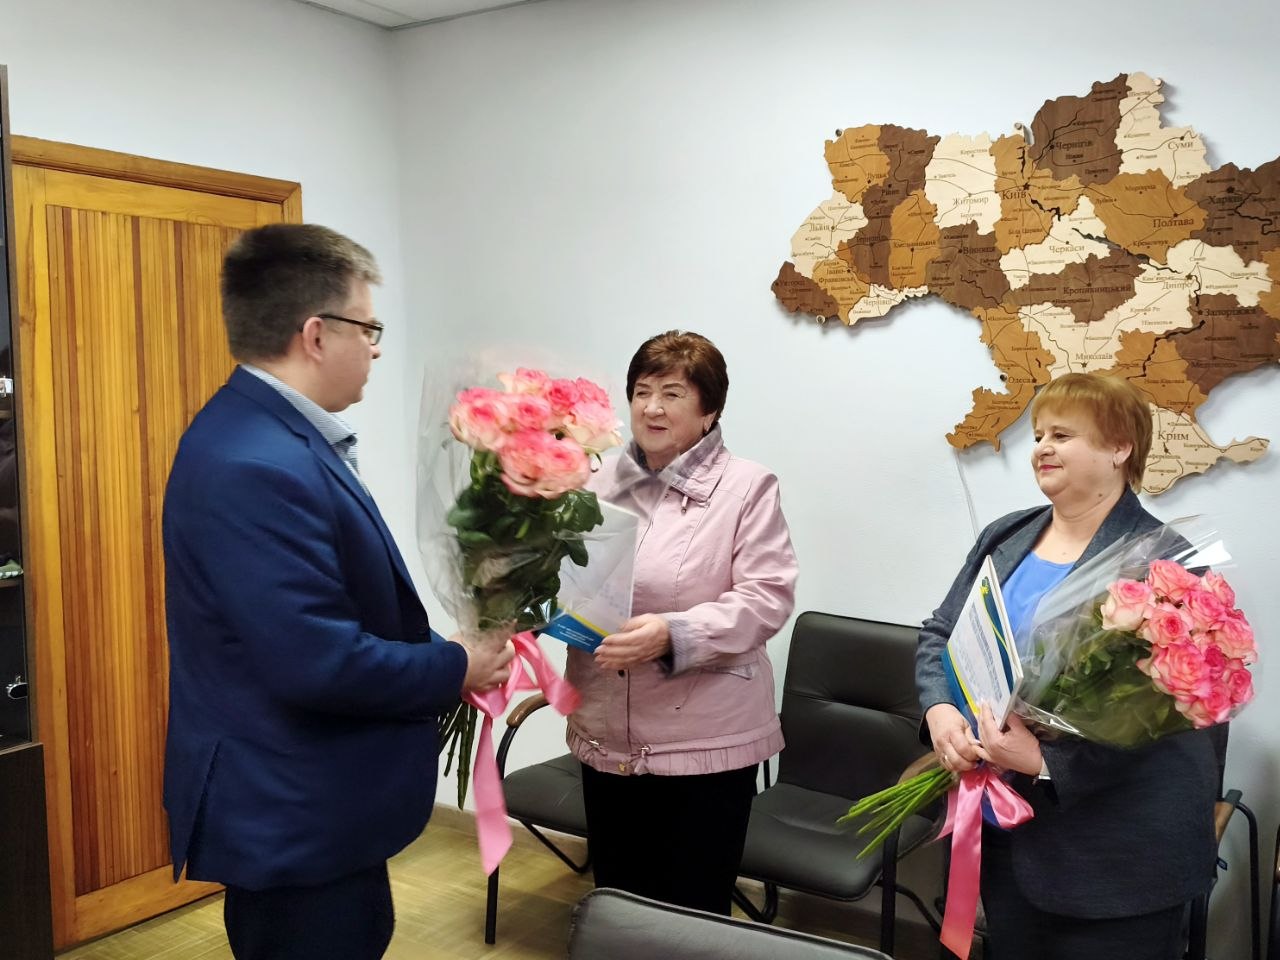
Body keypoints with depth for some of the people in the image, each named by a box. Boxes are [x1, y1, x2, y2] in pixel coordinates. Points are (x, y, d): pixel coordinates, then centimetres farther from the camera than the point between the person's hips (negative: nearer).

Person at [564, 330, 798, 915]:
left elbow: (766, 598, -14)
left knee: (693, 916, 9)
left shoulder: (747, 487, -6)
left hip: (706, 741, -4)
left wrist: (673, 634, -27)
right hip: (607, 738, 5)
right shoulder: (603, 482, 8)